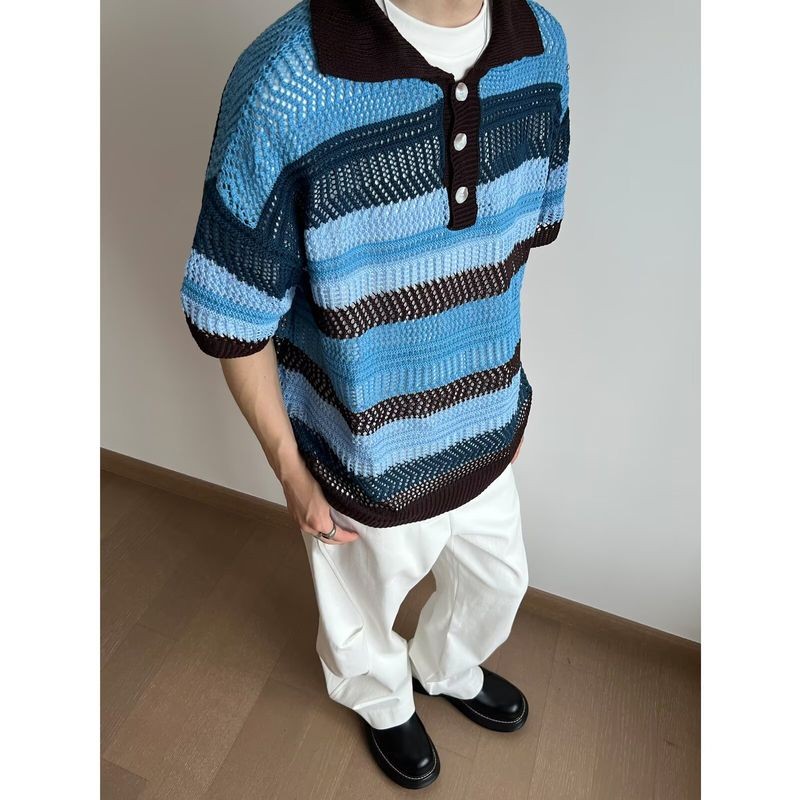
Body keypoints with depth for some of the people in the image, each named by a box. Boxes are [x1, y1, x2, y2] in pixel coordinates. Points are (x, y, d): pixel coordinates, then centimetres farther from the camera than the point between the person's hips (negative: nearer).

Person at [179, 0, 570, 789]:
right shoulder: (286, 83, -27)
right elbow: (232, 322, -17)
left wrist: (495, 381, 13)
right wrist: (291, 471, -9)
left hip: (487, 431, 6)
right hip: (369, 459, -4)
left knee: (498, 580, 30)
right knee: (363, 612, 26)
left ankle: (448, 671, 67)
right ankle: (385, 704, 64)